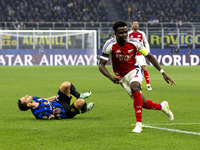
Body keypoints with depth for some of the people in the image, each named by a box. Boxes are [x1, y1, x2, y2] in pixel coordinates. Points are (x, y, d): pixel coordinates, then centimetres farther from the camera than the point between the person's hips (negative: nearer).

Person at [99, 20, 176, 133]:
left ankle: (139, 124, -34)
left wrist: (163, 72, -6)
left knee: (134, 87, -36)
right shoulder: (110, 45, -18)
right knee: (143, 103, -2)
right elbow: (101, 65, -15)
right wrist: (111, 77, -34)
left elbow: (149, 56, -2)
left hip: (134, 71, -1)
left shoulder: (134, 43, -14)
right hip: (121, 76, 1)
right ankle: (162, 106, 31)